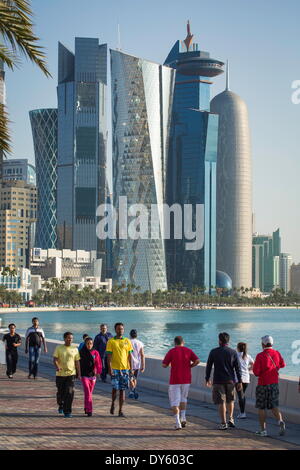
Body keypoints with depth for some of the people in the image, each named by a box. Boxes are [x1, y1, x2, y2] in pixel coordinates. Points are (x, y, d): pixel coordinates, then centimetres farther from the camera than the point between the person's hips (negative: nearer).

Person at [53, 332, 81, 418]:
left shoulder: (75, 349, 7)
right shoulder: (59, 348, 2)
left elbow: (77, 362, 10)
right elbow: (55, 359, -5)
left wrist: (79, 374, 7)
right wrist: (57, 367, -25)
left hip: (71, 374, 0)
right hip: (60, 374, 0)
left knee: (69, 393, -10)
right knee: (60, 392, 9)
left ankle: (67, 411, -5)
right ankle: (61, 406, 37)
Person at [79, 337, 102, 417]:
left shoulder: (95, 352, 2)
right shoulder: (82, 352, -2)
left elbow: (98, 363, -2)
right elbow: (78, 363, 5)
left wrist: (98, 371, -15)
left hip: (92, 375, 3)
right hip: (84, 375, -3)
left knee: (90, 393, 13)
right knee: (87, 392, -13)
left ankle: (86, 408, 31)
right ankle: (89, 410, -16)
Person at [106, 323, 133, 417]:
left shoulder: (127, 341, 9)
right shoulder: (111, 341, 1)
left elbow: (129, 355, 11)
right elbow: (109, 356, -3)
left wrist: (131, 368, 6)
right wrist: (109, 368, -11)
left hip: (125, 368, 2)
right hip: (115, 368, -2)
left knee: (122, 389, 2)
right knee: (115, 388, -6)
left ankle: (120, 410, 7)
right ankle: (113, 404, 22)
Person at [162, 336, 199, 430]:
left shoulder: (172, 351, -4)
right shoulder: (188, 351, 4)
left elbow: (164, 365, -4)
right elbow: (197, 360, -8)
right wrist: (189, 366, 6)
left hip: (175, 380, -3)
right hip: (186, 379, 3)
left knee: (175, 401, 2)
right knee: (183, 398, 23)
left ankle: (177, 422, -7)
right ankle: (183, 418, 13)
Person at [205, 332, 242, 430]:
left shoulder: (213, 352, -4)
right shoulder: (233, 352, 0)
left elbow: (208, 366, 1)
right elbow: (238, 368, -1)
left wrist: (207, 379, 12)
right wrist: (239, 381, 3)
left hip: (218, 381, -2)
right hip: (230, 380, 2)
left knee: (221, 402, 1)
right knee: (230, 400, 22)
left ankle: (223, 423, -1)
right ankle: (230, 419, 17)